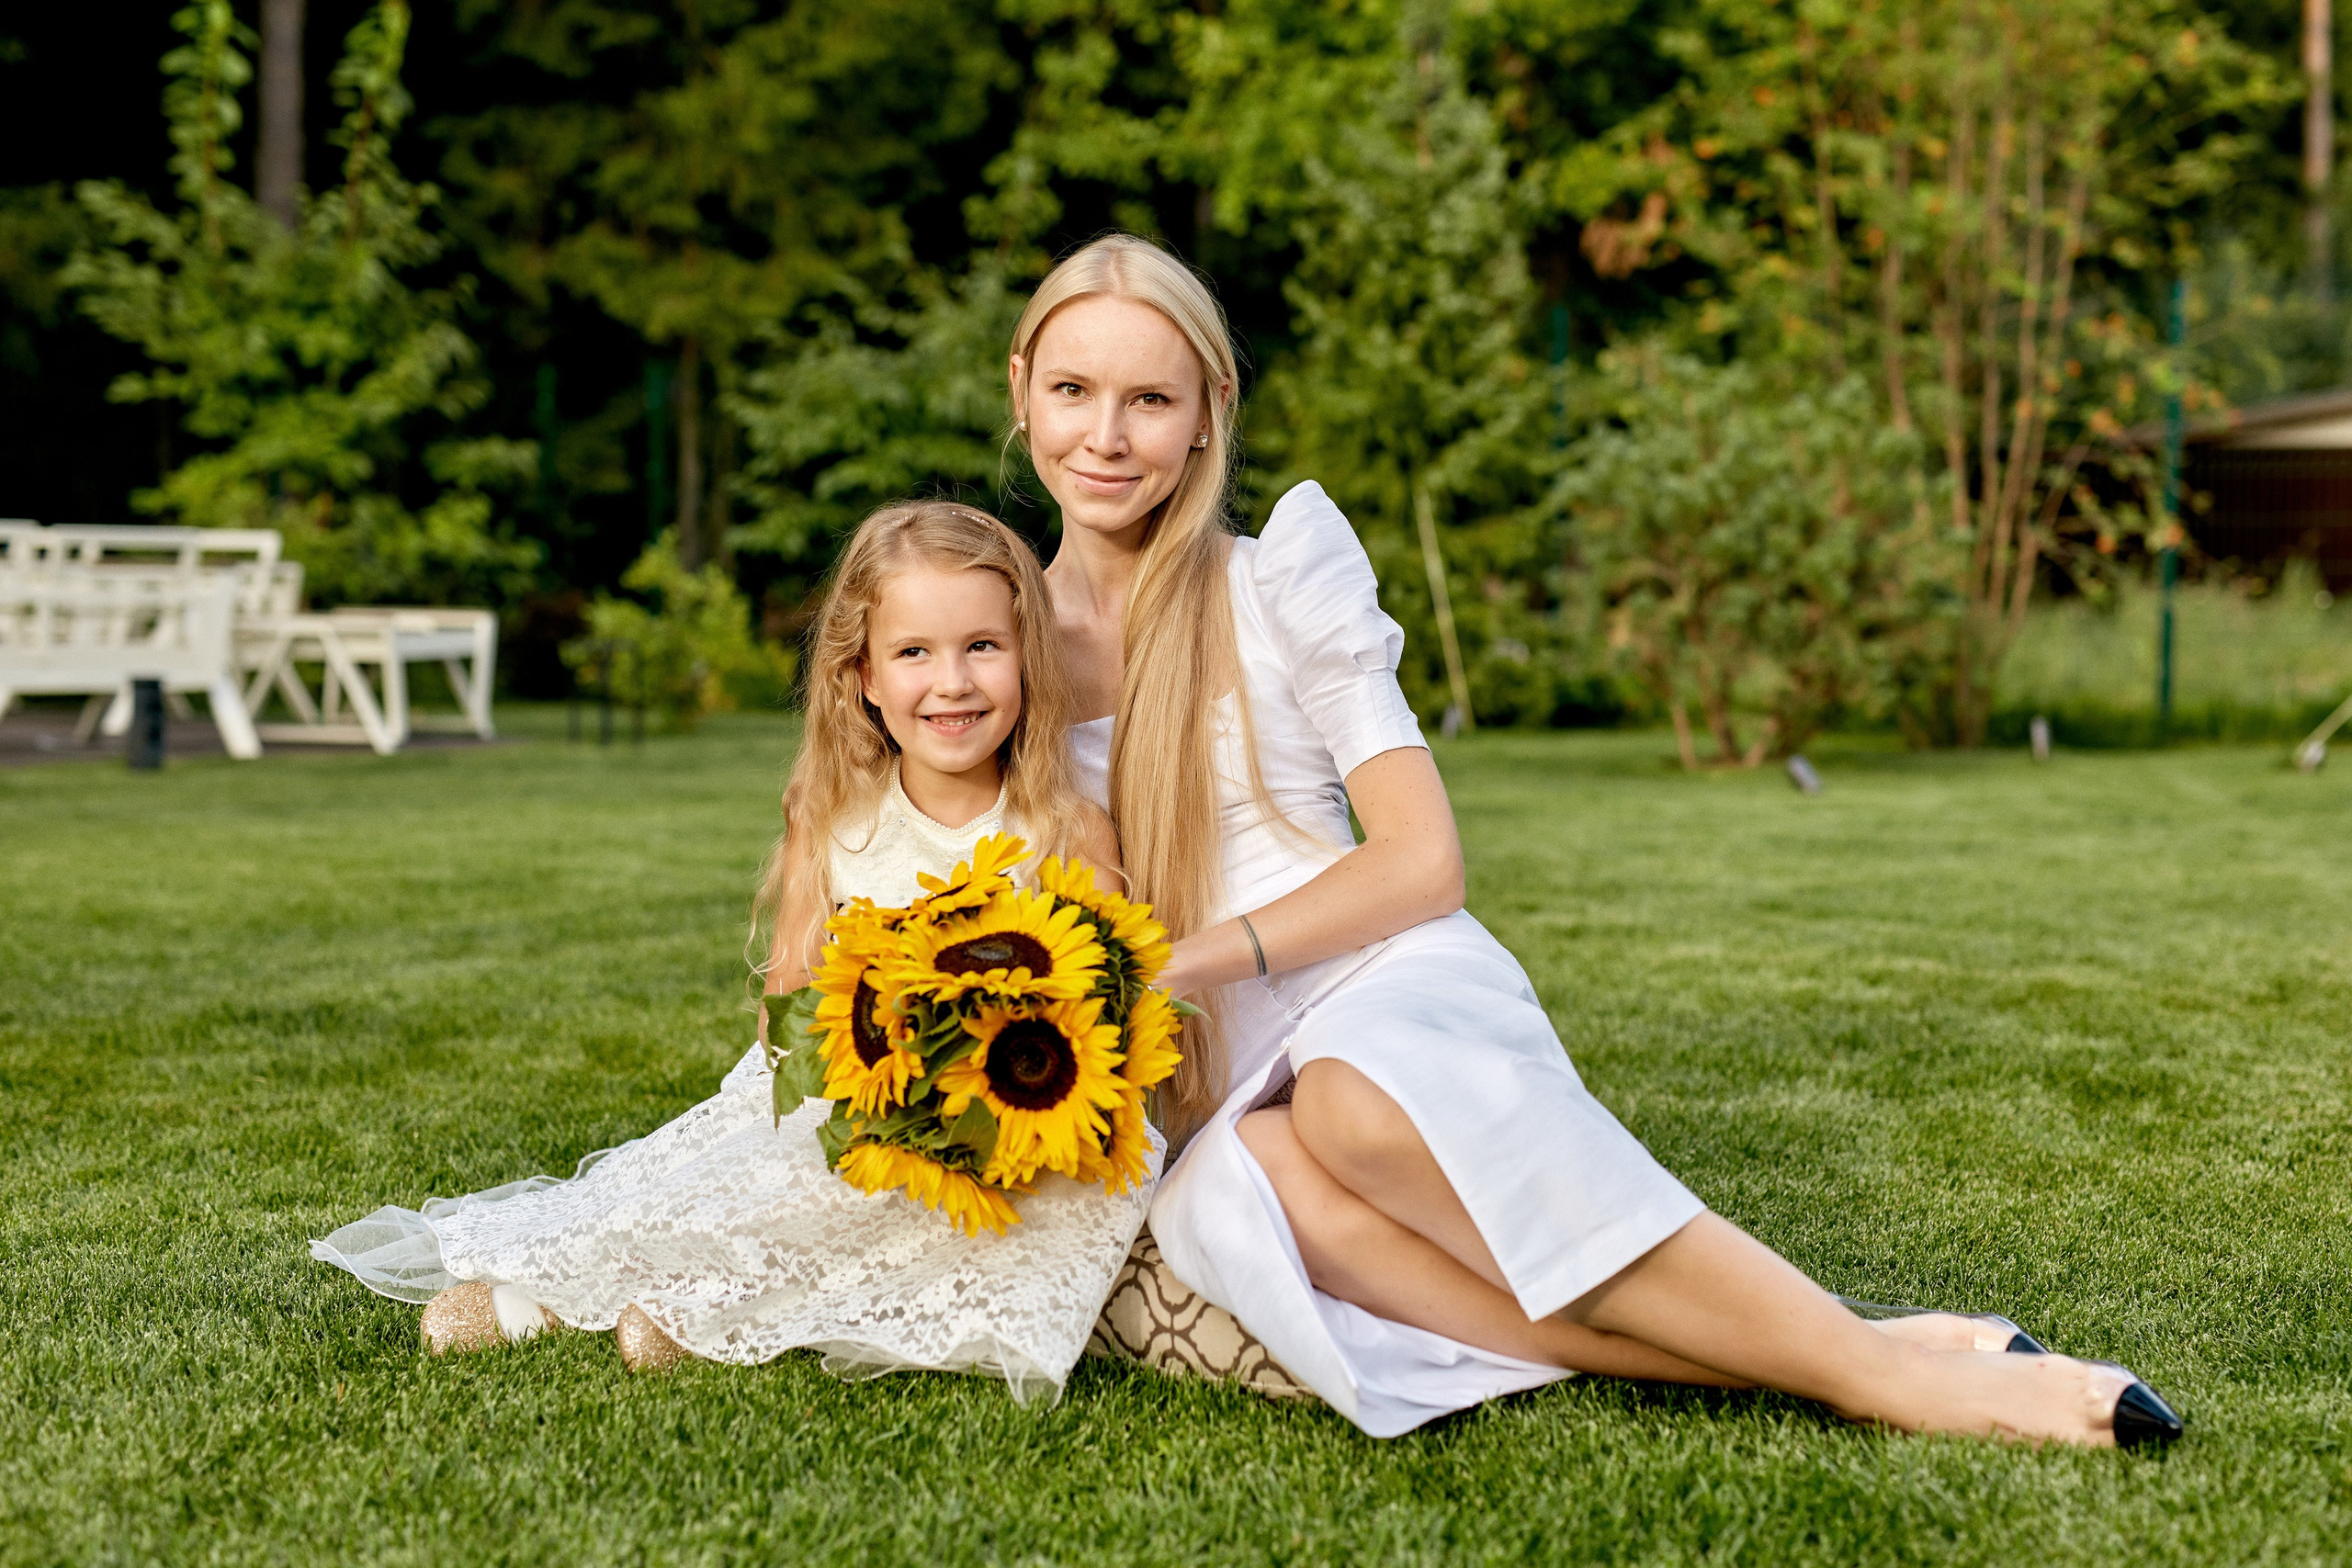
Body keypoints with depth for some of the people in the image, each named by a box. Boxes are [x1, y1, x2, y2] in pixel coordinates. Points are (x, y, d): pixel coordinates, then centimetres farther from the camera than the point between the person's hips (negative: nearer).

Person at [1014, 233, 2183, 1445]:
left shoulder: (1279, 578, 4)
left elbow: (1423, 862, -1)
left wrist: (1199, 958, -12)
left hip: (1394, 989, -2)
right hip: (1222, 1100, 2)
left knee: (1363, 1104, -40)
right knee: (1242, 1191, -37)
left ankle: (1869, 1363, -37)